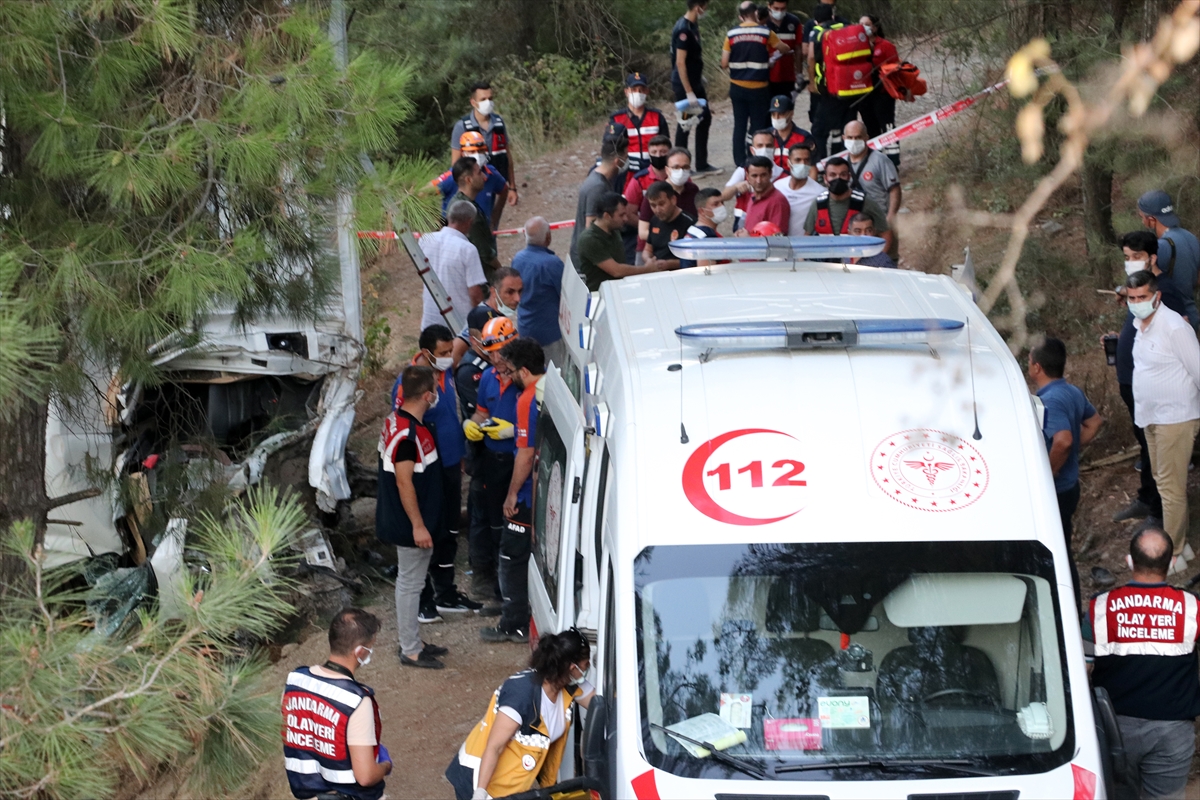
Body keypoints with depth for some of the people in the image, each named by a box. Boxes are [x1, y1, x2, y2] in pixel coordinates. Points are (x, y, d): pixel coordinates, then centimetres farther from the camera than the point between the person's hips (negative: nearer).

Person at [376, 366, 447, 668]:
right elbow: (404, 482, -25)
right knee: (410, 583, 0)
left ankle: (412, 642, 30)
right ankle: (410, 651, 10)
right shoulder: (409, 434, -27)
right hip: (410, 524, -10)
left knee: (410, 581, 19)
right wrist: (418, 526, -21)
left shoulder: (396, 420, 5)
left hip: (399, 519, 10)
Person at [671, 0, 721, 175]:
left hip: (695, 82, 10)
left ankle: (702, 164, 22)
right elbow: (680, 62, -23)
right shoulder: (683, 29, -22)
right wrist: (689, 92, -23)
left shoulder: (693, 26, 7)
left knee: (705, 118, 14)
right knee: (685, 124, 0)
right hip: (684, 84, -10)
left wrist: (700, 77, 19)